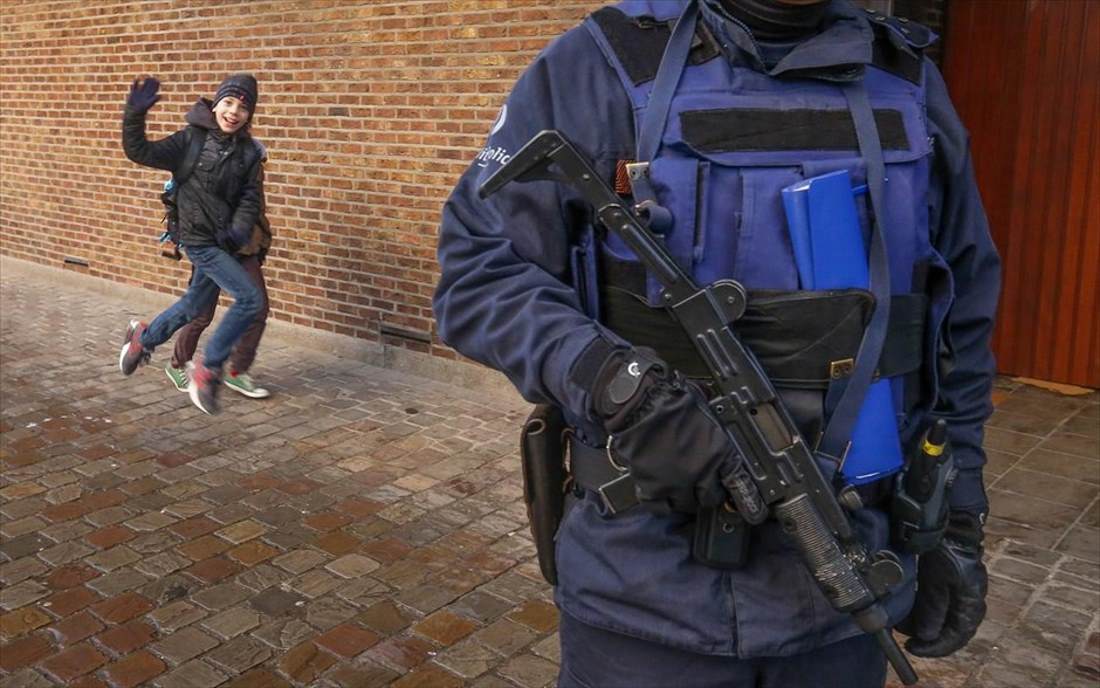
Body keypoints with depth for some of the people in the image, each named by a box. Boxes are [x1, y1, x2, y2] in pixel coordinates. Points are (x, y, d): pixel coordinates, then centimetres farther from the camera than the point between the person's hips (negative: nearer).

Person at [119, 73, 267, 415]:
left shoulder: (249, 152, 2)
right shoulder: (191, 140, -10)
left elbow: (251, 198, -1)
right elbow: (140, 152, -12)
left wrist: (239, 230, -19)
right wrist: (135, 115, -28)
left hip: (224, 242, 6)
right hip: (200, 239, -6)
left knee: (195, 304, 22)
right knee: (252, 299, -15)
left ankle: (143, 338, 49)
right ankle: (207, 369, -2)